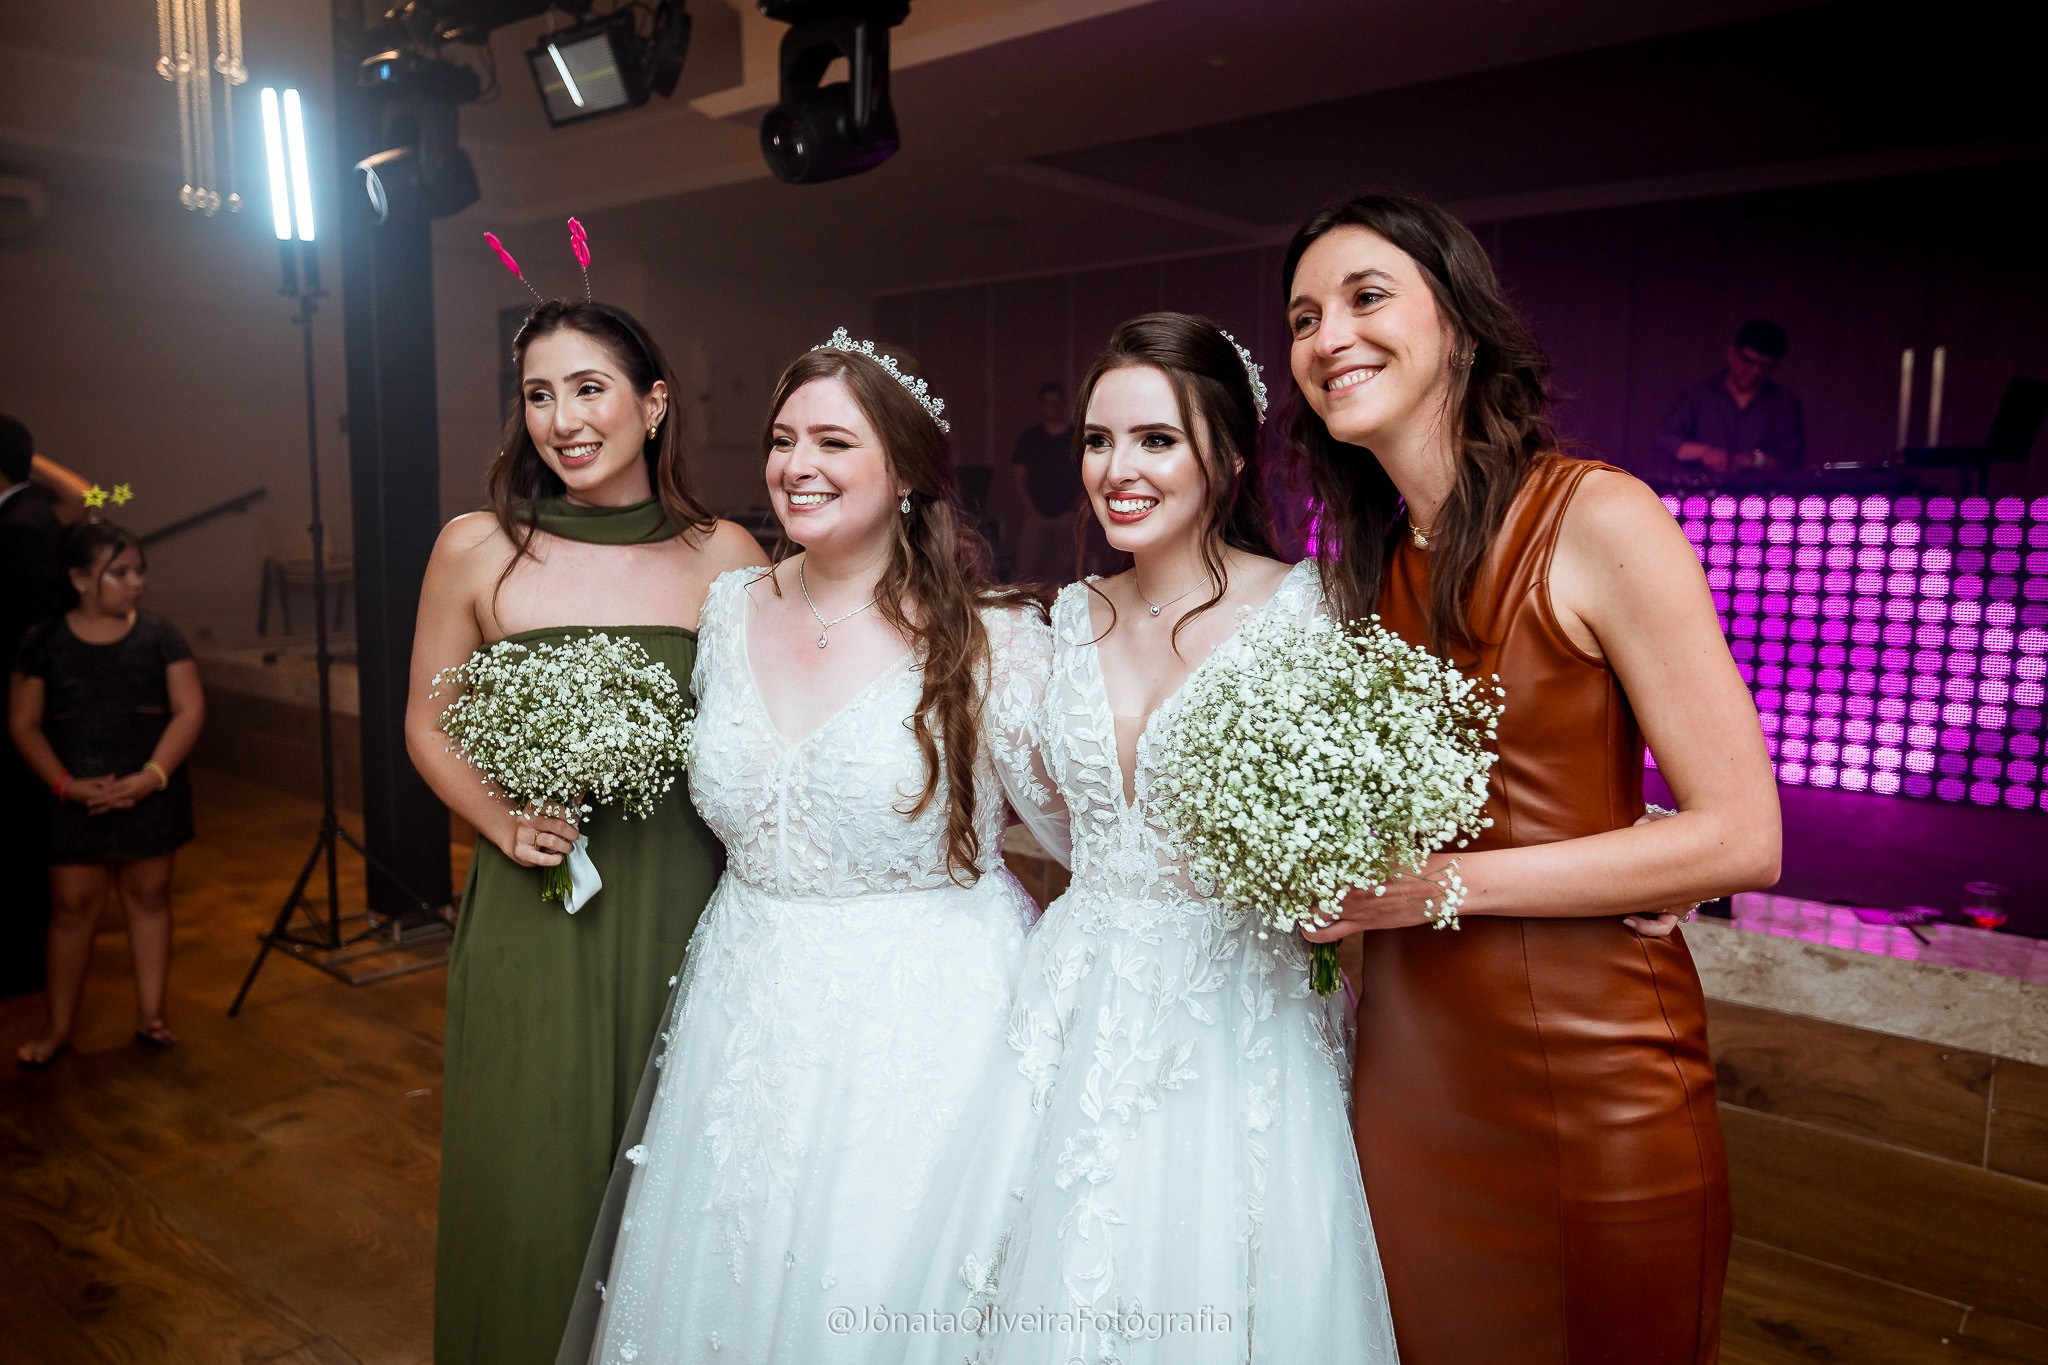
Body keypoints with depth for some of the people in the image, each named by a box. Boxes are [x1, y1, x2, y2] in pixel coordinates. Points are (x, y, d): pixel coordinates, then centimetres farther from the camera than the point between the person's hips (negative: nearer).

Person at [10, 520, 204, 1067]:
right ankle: (58, 1027, 19)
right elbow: (23, 724, -1)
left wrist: (153, 775, -17)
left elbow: (189, 710, -6)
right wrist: (66, 784, -14)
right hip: (78, 799, 0)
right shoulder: (46, 642, -2)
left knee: (148, 896, 9)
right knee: (73, 904, 5)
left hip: (150, 795, 1)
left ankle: (151, 1015, 20)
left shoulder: (158, 635, -2)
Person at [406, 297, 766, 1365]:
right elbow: (428, 726, 8)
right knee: (533, 1171, 13)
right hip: (534, 906, 0)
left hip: (685, 904, 1)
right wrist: (500, 820, -9)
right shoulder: (477, 549, -1)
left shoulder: (725, 556, -1)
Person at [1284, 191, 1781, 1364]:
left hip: (1588, 1078, -5)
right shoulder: (1368, 565, 7)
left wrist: (1442, 884, -18)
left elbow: (1740, 838, -15)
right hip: (1408, 1060, 6)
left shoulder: (1596, 518, -13)